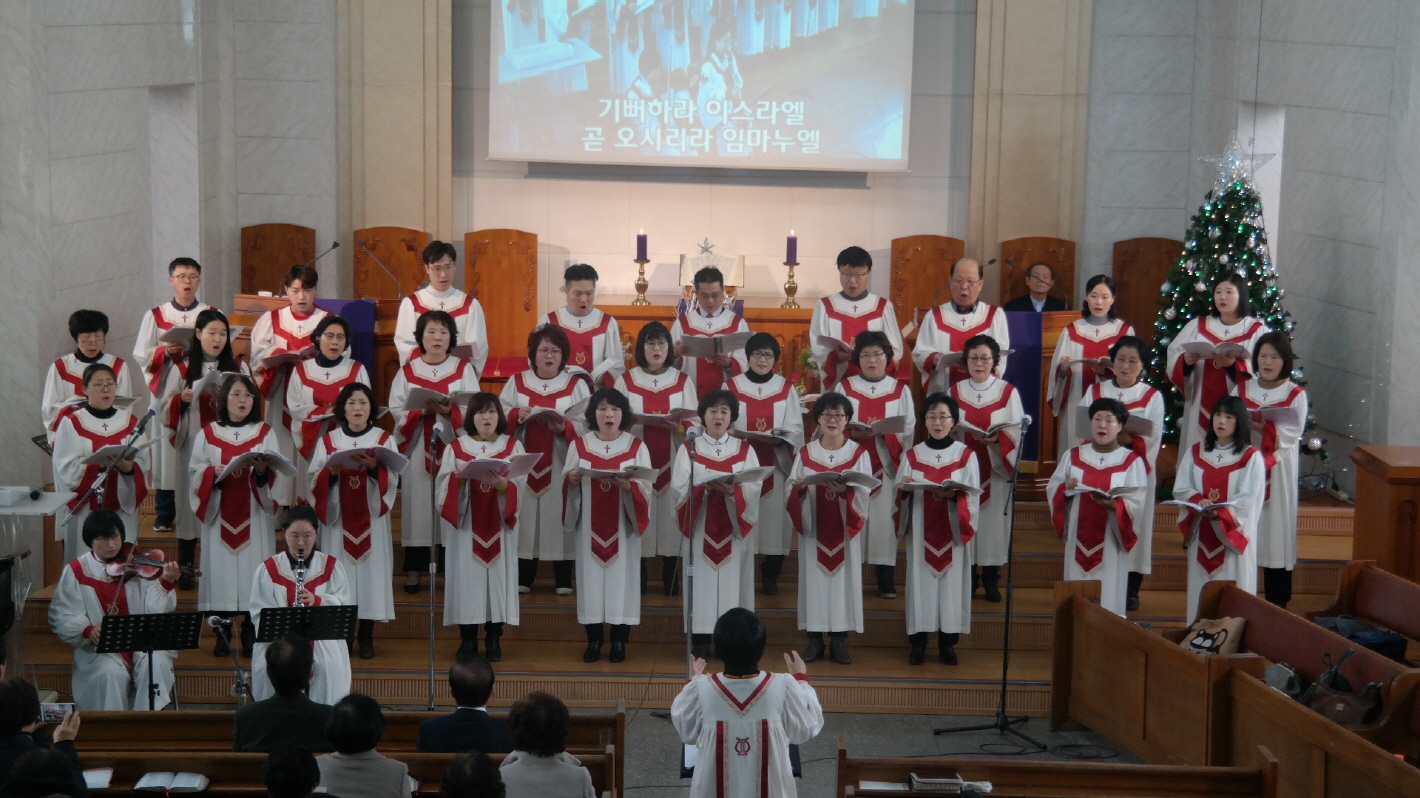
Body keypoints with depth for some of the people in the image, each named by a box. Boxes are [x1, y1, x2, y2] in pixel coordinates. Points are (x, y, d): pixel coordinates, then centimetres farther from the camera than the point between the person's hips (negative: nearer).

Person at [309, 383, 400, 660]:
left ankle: (366, 637, 7)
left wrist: (374, 467, -21)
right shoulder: (328, 440, 8)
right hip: (338, 517, 0)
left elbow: (392, 479, -2)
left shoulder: (384, 439, 7)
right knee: (340, 571, -2)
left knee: (371, 568, -1)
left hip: (372, 518, 0)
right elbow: (314, 480, 3)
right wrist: (332, 472, -17)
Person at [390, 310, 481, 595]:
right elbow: (396, 410, 0)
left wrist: (450, 411, -21)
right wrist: (422, 411, -17)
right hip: (417, 448, 1)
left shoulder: (464, 369, 6)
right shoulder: (407, 371, 8)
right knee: (418, 504, 0)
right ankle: (413, 569, 6)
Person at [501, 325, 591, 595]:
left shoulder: (576, 385, 6)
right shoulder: (516, 382, 12)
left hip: (562, 465, -1)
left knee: (560, 514, -2)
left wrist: (565, 427, -21)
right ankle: (522, 579, 7)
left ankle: (564, 580, 4)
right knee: (526, 513, 0)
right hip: (525, 463, 1)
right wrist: (516, 415, -16)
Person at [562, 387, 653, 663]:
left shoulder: (637, 447, 2)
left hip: (623, 525, -1)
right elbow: (566, 483, 4)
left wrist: (628, 485, -24)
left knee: (622, 576, 0)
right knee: (591, 575, 2)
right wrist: (572, 479, -19)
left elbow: (646, 487, -4)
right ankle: (593, 640, 11)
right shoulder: (579, 445, 5)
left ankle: (619, 640, 9)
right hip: (590, 526, 1)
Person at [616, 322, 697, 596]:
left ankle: (670, 581, 8)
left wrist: (678, 427, -20)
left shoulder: (682, 381, 7)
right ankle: (637, 581, 7)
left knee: (670, 517, -1)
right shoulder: (626, 381, 5)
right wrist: (641, 422, -19)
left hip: (673, 462, 1)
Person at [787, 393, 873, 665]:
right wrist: (799, 487, -22)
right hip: (813, 528, 1)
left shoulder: (859, 454, 3)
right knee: (814, 577, 1)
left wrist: (846, 490, -26)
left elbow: (865, 494, -6)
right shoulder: (805, 453, 5)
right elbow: (791, 491, 1)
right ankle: (815, 639, 8)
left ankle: (839, 640, 8)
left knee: (844, 578, 0)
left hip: (844, 530, -1)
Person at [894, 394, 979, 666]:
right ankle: (918, 643, 7)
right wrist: (905, 488, -19)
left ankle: (947, 643, 9)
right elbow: (900, 496, 3)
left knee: (952, 581, 0)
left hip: (953, 532, -1)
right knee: (921, 580, 0)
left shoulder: (966, 455, 2)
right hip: (921, 532, 1)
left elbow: (973, 497, -4)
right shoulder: (911, 455, 6)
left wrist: (953, 495, -23)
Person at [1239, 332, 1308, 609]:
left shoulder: (1296, 394, 0)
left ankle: (1276, 598, 6)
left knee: (1276, 523, -2)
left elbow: (1295, 432, -10)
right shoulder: (1243, 389, 9)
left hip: (1277, 468, -2)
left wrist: (1266, 429, -25)